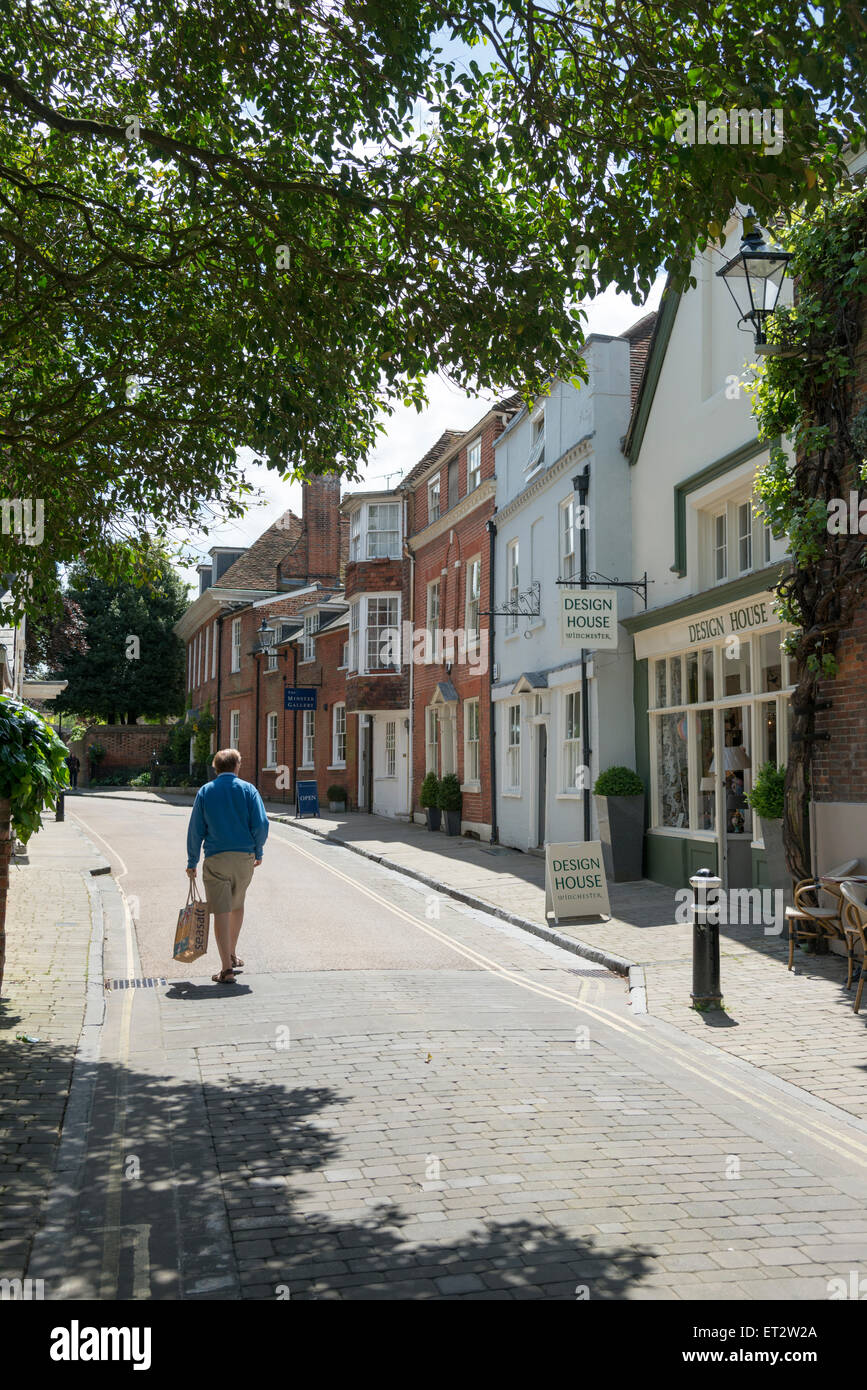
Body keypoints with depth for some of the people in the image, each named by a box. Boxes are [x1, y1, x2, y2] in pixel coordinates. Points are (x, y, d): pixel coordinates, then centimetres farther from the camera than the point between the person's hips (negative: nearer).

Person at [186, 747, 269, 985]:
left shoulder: (205, 791, 2)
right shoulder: (248, 789, 1)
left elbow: (195, 830, 1)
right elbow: (261, 825, -5)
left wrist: (192, 863, 8)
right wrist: (258, 852, 10)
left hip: (216, 859, -1)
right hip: (245, 858, 2)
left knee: (221, 912, -3)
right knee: (237, 906, 22)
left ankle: (227, 969, -8)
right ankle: (232, 955, 36)